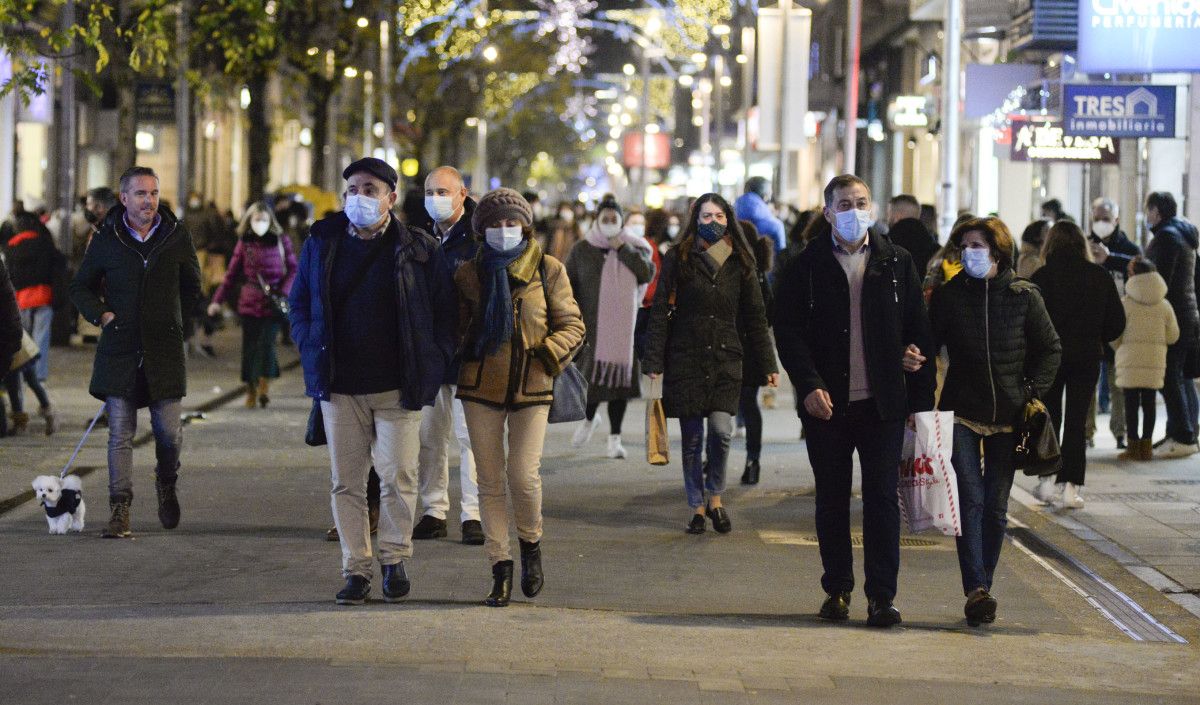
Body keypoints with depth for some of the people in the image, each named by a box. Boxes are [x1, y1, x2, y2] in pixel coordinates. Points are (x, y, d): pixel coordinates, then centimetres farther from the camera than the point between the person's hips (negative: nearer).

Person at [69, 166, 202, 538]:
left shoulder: (176, 236, 4)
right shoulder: (107, 239, 2)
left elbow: (192, 287, 19)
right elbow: (80, 287, 14)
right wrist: (101, 314, -1)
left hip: (165, 349, 0)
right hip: (119, 350, 0)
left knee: (169, 430, -1)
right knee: (120, 433, -2)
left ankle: (166, 485, 29)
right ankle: (120, 510, 2)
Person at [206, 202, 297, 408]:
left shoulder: (281, 241, 4)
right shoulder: (244, 243, 7)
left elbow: (293, 270, 6)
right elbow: (231, 274, 10)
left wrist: (283, 292, -9)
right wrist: (218, 300, 5)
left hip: (273, 303, -2)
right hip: (250, 302, 2)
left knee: (266, 343, -14)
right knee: (250, 347, 3)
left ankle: (265, 388, -5)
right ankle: (251, 391, 13)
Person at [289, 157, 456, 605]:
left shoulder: (418, 249, 1)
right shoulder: (321, 244, 8)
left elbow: (444, 312, 5)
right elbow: (299, 303, 18)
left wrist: (433, 366, -4)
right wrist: (311, 350, 4)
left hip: (398, 387, -2)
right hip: (340, 387, 2)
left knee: (398, 476, -4)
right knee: (346, 481, 3)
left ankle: (395, 559, 15)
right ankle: (356, 569, 10)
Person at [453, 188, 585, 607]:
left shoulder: (549, 271, 1)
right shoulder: (469, 274, 6)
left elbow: (572, 325, 2)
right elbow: (456, 329, 17)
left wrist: (547, 355, -14)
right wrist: (463, 356, -1)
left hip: (531, 388, -2)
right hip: (480, 388, 2)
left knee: (523, 475, -11)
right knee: (490, 481, 2)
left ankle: (530, 543, 17)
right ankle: (501, 568, 8)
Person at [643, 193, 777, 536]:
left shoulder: (739, 263, 8)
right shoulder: (678, 259, 1)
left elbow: (755, 315, 12)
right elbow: (661, 312, -1)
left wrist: (767, 364, 8)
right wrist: (654, 362, -7)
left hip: (726, 359, 1)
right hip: (686, 359, -1)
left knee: (721, 430, -14)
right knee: (692, 438, 3)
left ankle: (715, 497, 7)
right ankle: (697, 507, 15)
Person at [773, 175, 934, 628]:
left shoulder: (897, 263, 7)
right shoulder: (806, 267, 3)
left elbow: (918, 330, 9)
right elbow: (789, 331, -1)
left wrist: (920, 398, 3)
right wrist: (809, 386, -14)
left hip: (883, 403, 0)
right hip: (826, 403, 0)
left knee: (882, 498, -1)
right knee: (832, 500, 7)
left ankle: (882, 595, 1)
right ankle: (837, 589, 17)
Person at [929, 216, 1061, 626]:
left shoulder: (1023, 296, 2)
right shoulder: (949, 296, 2)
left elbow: (1050, 349, 9)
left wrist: (1033, 392, -3)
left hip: (1008, 415, 1)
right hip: (962, 412, -1)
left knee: (996, 507, 5)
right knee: (971, 501, -11)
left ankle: (981, 588, 14)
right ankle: (976, 591, -19)